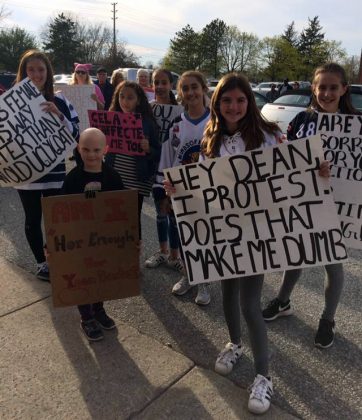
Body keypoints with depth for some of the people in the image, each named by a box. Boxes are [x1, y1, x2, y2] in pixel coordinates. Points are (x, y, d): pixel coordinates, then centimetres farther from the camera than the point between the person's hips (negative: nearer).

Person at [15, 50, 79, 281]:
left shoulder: (59, 100, -1)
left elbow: (75, 134, -4)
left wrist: (59, 115, -20)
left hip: (55, 173, -1)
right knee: (33, 220, 11)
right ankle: (42, 262, 28)